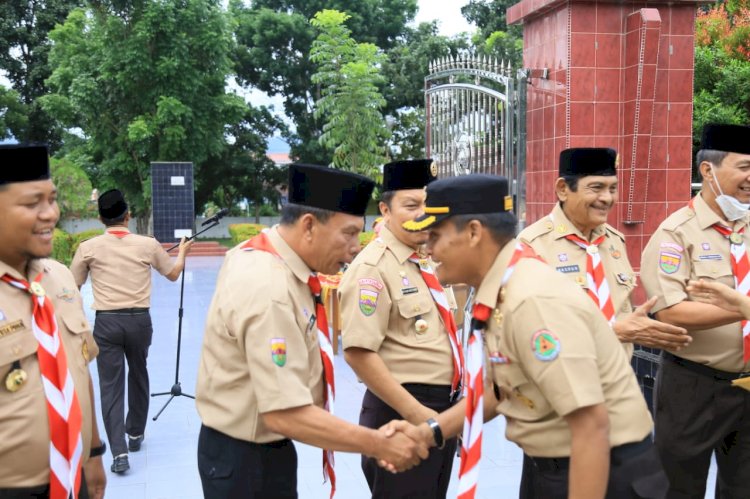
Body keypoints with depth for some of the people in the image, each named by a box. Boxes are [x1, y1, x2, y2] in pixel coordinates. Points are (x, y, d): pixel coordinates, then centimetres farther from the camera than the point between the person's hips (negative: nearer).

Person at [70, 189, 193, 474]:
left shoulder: (88, 248, -4)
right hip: (139, 320, 2)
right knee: (138, 377, 22)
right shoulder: (147, 245, -1)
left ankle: (119, 452, -9)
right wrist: (182, 252, 35)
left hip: (106, 322, -1)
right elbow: (173, 274, 16)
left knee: (110, 385, 0)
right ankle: (135, 434, 36)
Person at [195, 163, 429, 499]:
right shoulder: (270, 293, -31)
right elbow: (285, 414, -34)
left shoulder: (255, 252, -1)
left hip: (261, 446, 9)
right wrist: (380, 446, -29)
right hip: (246, 458, -9)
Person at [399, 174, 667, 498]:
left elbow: (592, 426, -28)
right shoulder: (498, 292, 0)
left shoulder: (533, 300, -26)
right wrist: (430, 431, 4)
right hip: (546, 466, 9)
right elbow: (501, 389, 13)